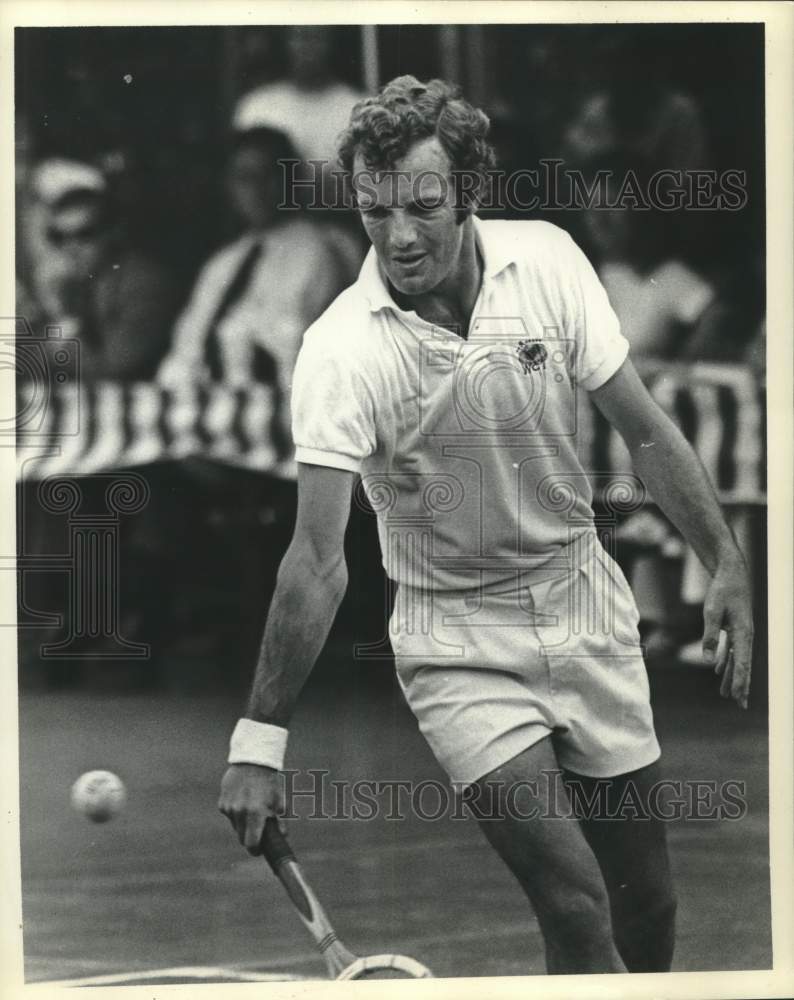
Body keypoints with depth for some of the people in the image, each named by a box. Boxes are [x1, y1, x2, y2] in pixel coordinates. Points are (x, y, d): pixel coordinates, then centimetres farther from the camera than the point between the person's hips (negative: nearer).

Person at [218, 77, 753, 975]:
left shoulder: (546, 261, -10)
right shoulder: (341, 352, -20)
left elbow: (644, 430, 0)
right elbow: (318, 560, -24)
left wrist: (725, 565, -5)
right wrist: (259, 740, -29)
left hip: (585, 606, 4)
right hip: (458, 644, -4)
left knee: (646, 900, 9)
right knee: (575, 902, -17)